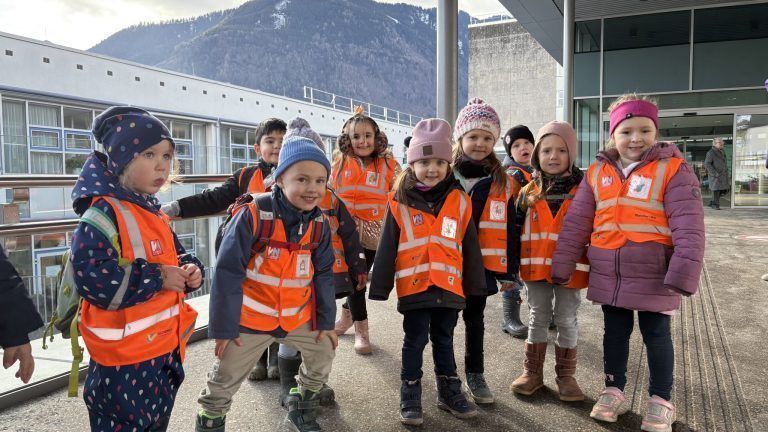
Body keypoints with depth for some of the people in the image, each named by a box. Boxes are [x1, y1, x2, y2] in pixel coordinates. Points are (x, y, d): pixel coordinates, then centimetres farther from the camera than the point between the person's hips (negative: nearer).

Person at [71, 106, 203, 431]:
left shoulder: (154, 215, 10)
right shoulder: (103, 214, -19)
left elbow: (176, 258, 21)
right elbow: (90, 278, -29)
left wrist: (190, 272, -2)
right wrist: (157, 278, -23)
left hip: (166, 352, 9)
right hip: (124, 362, -8)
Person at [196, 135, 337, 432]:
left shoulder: (319, 224, -6)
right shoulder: (253, 215, -23)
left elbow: (323, 274, 4)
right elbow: (228, 272, -19)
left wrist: (325, 320, 4)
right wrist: (224, 327, -16)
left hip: (298, 316, 5)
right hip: (250, 317, -4)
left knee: (323, 353, 17)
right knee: (224, 380, 7)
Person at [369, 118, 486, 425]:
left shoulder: (459, 202, 1)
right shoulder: (400, 203, -5)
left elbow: (470, 249, 6)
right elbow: (386, 249, -3)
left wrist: (475, 285, 8)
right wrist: (380, 287, -3)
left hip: (449, 287, 2)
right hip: (413, 286, -2)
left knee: (444, 340, 17)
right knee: (415, 340, 9)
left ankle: (449, 392, 32)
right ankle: (410, 395, 23)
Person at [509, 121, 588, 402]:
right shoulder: (529, 193, 4)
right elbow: (516, 229, 7)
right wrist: (510, 265, 4)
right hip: (536, 266, 2)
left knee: (566, 319, 10)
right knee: (538, 317, 13)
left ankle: (565, 374, 24)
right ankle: (533, 372, 25)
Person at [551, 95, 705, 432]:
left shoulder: (673, 170, -8)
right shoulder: (597, 172, 3)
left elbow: (689, 226, -15)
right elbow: (576, 223, 4)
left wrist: (683, 273, -24)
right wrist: (562, 266, 3)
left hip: (654, 276, -3)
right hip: (608, 275, 3)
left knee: (656, 336, 10)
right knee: (614, 333, 16)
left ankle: (661, 400, 28)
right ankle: (613, 390, 33)